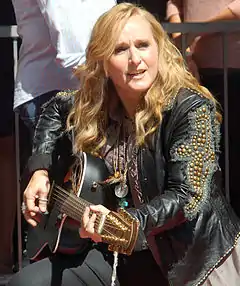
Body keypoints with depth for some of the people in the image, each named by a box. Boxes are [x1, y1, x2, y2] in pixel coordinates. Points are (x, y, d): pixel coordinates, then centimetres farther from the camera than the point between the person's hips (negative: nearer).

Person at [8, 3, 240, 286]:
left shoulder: (191, 108, -18)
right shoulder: (92, 107, -1)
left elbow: (188, 197, -25)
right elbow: (54, 109, 22)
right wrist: (40, 169, 9)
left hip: (191, 256, -5)